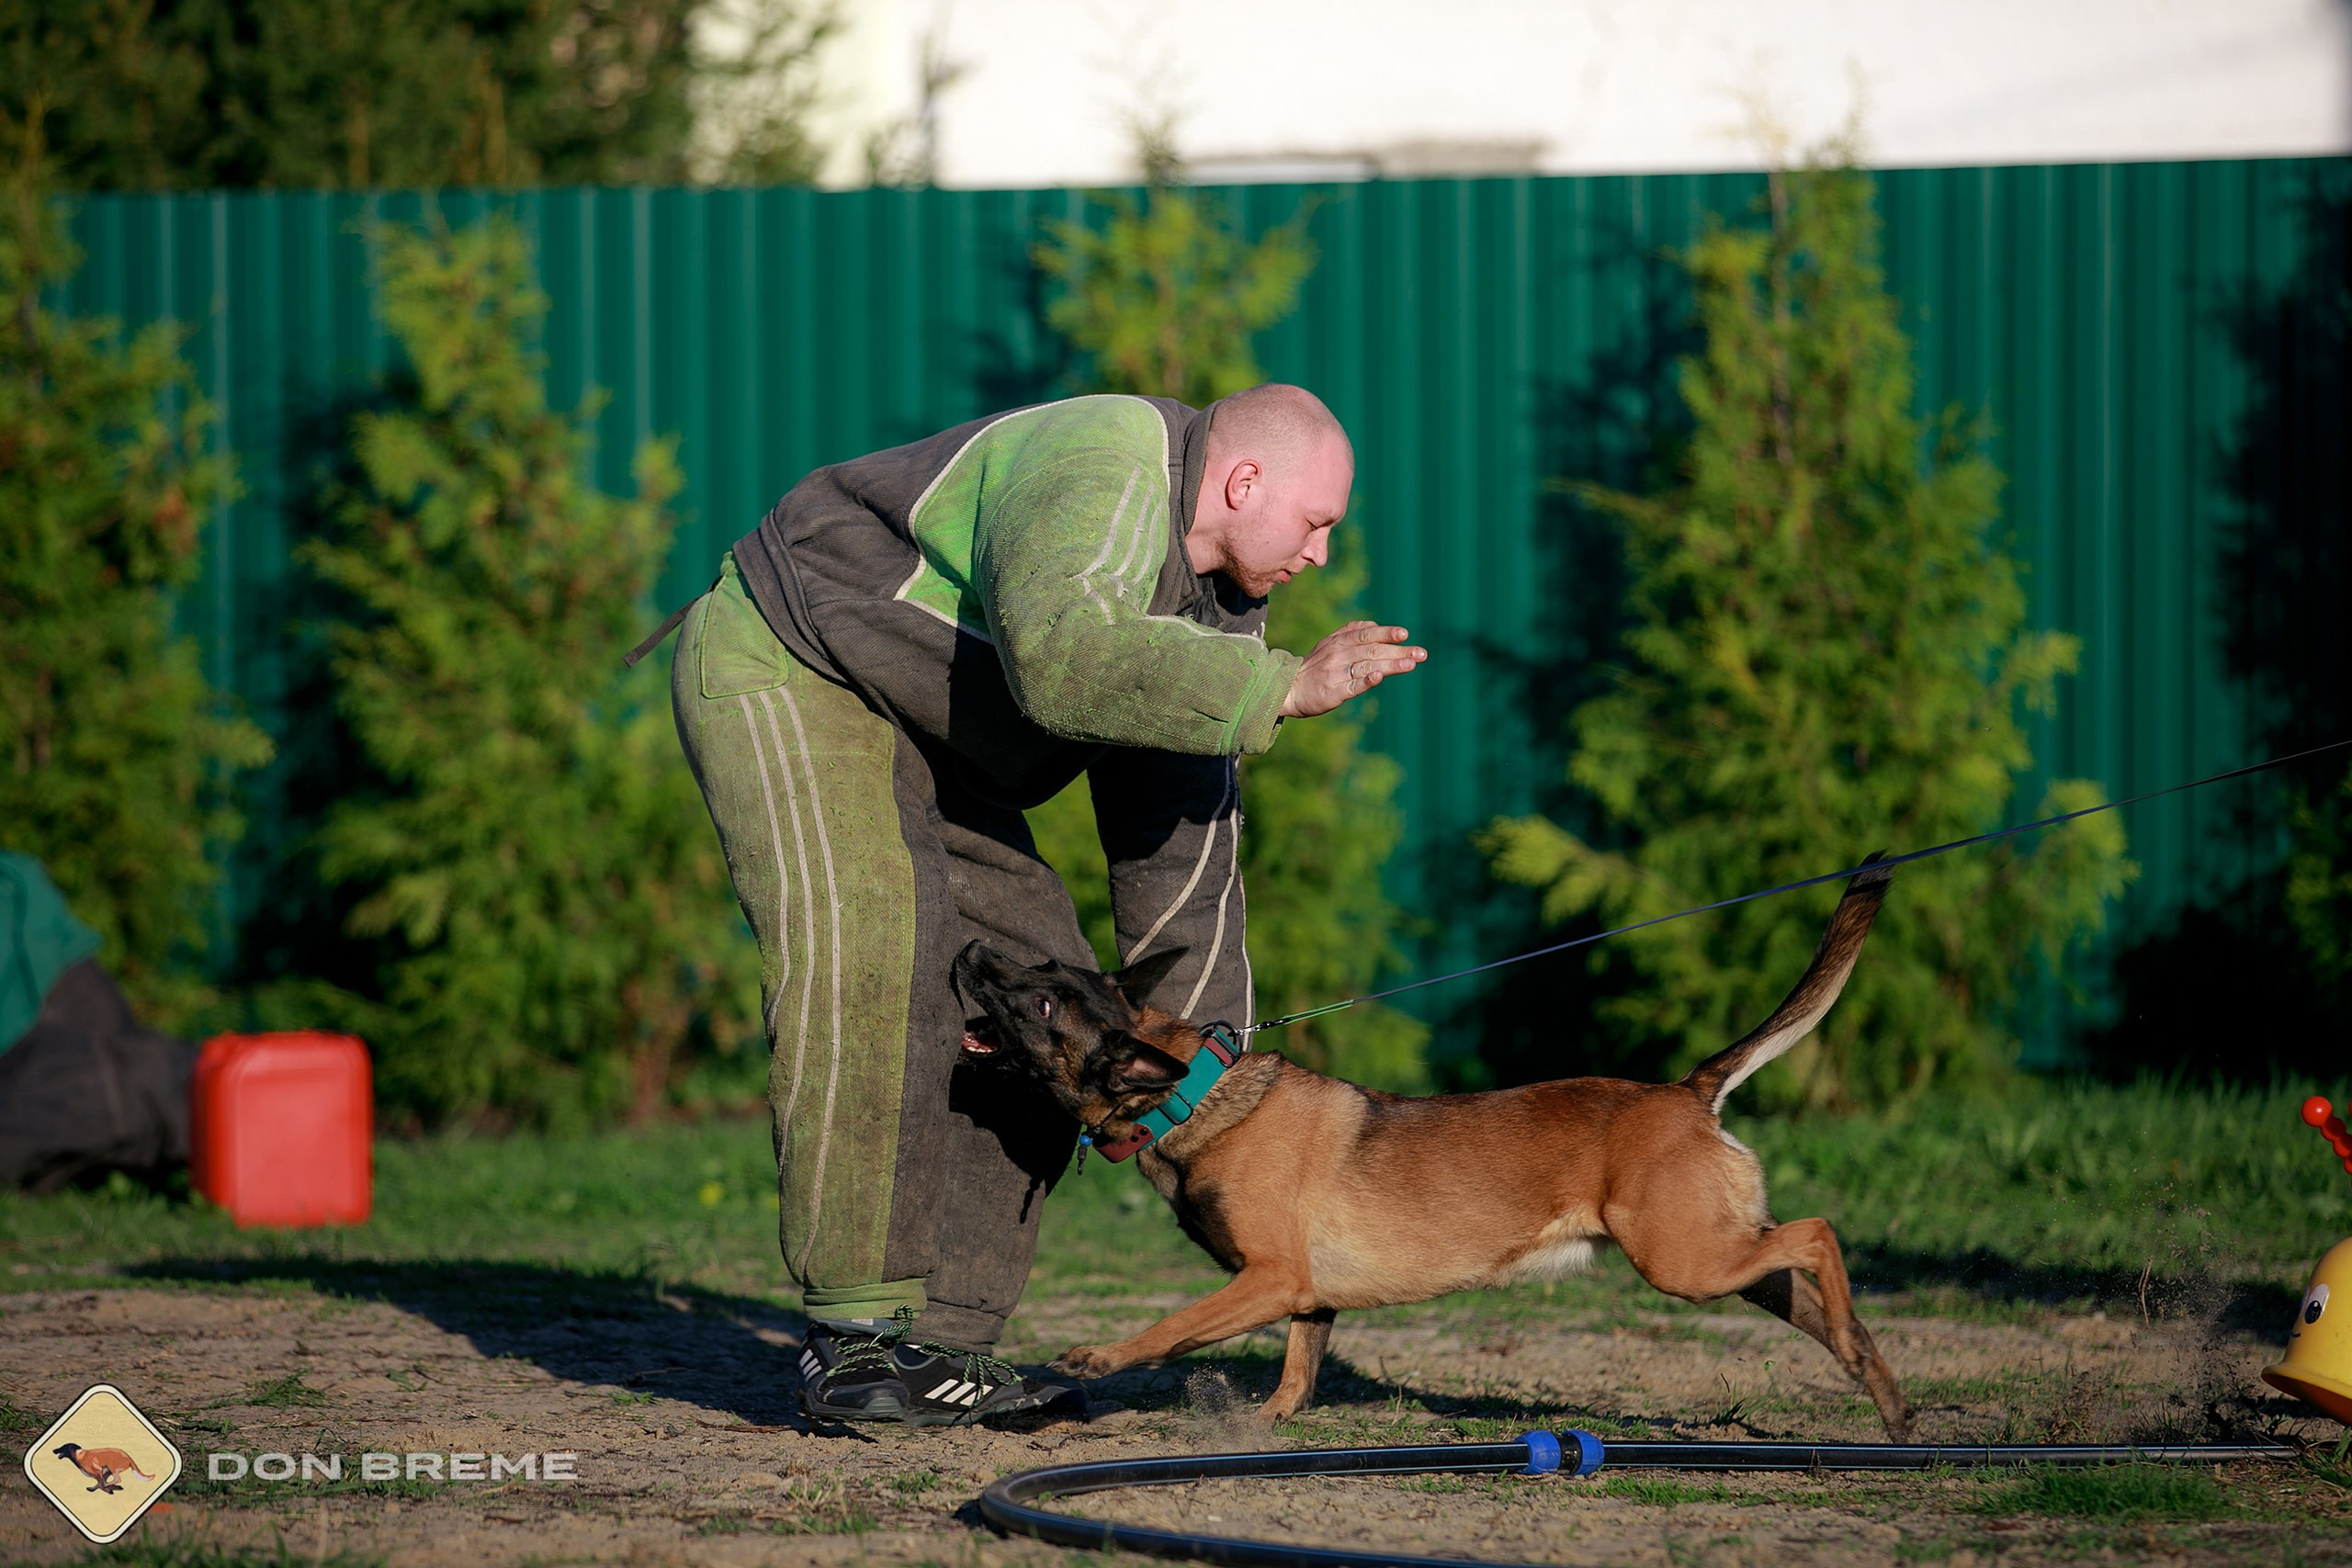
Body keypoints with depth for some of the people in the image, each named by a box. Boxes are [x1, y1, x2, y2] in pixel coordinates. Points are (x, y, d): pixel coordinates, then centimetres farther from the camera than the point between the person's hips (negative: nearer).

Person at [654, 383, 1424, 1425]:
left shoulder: (1218, 600, 3)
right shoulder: (1103, 475, -28)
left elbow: (1177, 839, 7)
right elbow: (1060, 654, -46)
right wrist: (1282, 689, -44)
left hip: (914, 736, 10)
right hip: (782, 664, -10)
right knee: (861, 935, -29)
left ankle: (944, 1346, 1)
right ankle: (854, 1340, -28)